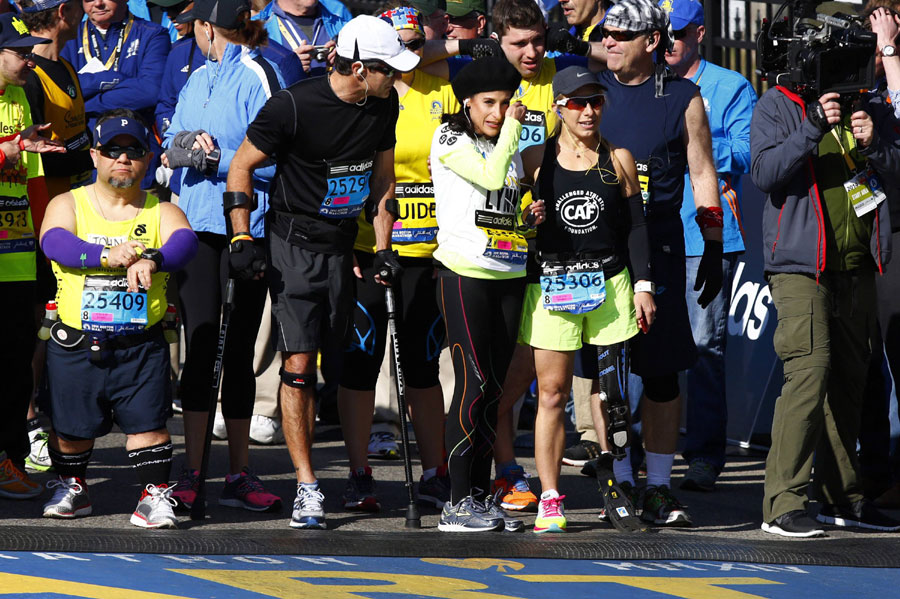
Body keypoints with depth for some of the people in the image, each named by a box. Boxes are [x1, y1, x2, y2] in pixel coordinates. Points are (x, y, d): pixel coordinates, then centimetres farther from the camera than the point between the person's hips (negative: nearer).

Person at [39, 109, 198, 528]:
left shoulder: (162, 212, 4)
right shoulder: (68, 205, 3)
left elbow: (184, 242, -17)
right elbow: (55, 243, -18)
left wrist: (151, 261, -39)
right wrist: (108, 256, -35)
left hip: (141, 345, 0)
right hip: (76, 343, 0)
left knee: (147, 419, -8)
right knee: (70, 424, 10)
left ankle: (155, 493, 3)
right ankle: (70, 486, 31)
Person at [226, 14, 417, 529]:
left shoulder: (383, 105, 0)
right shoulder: (295, 106, -18)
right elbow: (242, 166, -8)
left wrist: (383, 248, 9)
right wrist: (243, 240, -11)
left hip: (343, 245, 5)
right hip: (294, 247, -5)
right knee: (299, 363, -11)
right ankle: (307, 487, -11)